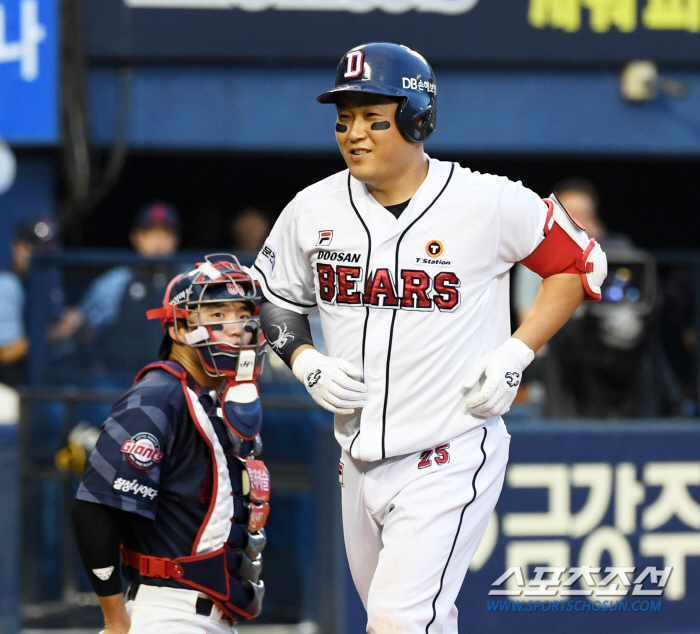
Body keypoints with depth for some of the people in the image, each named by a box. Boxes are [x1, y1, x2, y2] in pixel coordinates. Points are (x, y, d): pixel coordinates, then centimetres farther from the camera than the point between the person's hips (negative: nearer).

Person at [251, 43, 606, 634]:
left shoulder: (491, 203, -10)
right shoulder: (314, 209, 2)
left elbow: (580, 265, 2)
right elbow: (273, 297, 18)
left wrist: (515, 354, -8)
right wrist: (306, 363, 0)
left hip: (451, 456, -5)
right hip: (360, 459, 6)